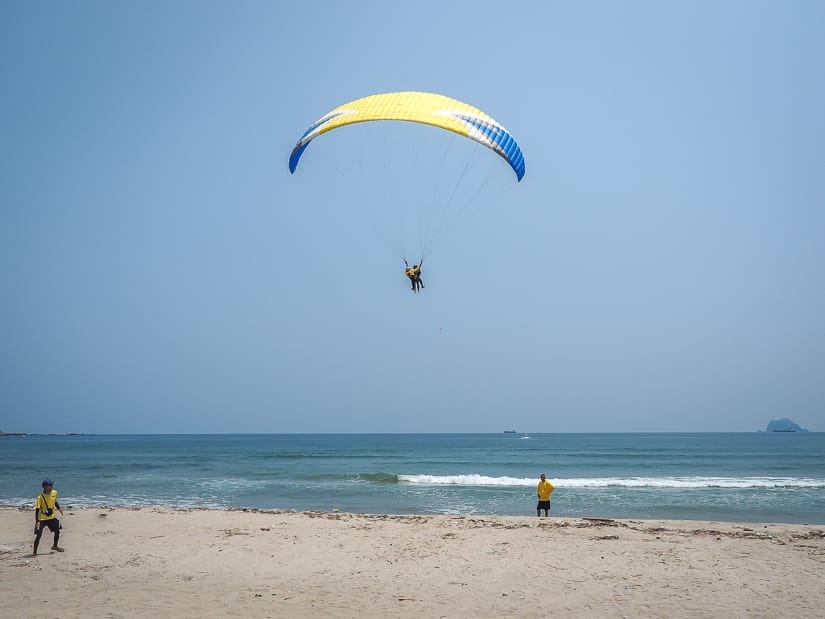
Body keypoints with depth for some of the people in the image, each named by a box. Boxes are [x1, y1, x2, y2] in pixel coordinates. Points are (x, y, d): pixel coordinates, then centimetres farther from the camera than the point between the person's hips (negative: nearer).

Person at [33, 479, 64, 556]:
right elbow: (37, 510, -19)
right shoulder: (40, 497, -20)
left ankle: (55, 546, 33)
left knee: (57, 531, 9)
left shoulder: (54, 493, -4)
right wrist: (37, 521, -24)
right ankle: (35, 552, 4)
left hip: (52, 517, 5)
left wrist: (59, 509, 4)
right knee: (38, 535, -8)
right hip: (42, 519, -5)